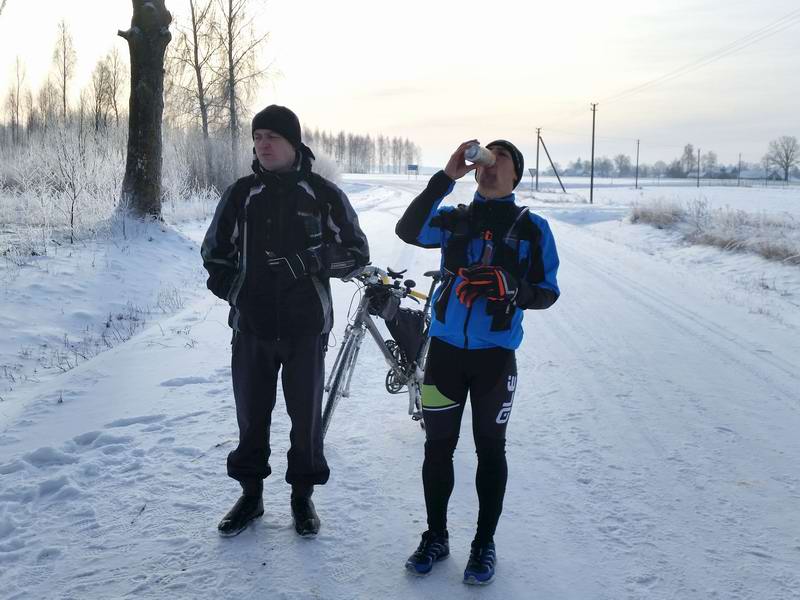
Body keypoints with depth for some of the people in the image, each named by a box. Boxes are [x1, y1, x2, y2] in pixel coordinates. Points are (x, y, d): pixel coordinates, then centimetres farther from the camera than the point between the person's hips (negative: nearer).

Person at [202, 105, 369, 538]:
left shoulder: (324, 194, -1)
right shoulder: (241, 194, 5)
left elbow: (356, 253, 0)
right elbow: (215, 253, 14)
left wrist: (308, 261, -16)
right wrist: (235, 290, -4)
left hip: (306, 327, -2)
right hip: (251, 327, 2)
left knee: (306, 415, 8)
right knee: (251, 415, 11)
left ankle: (303, 495, 26)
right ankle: (251, 493, 29)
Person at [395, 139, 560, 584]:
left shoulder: (532, 228, 1)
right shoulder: (453, 219, 5)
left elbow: (548, 292, 0)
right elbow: (409, 231, -14)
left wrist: (511, 288, -20)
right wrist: (446, 176, -18)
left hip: (495, 354, -2)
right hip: (445, 348, 2)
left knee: (490, 449, 9)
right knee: (438, 446, 9)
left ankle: (485, 543, 24)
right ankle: (436, 536, 27)